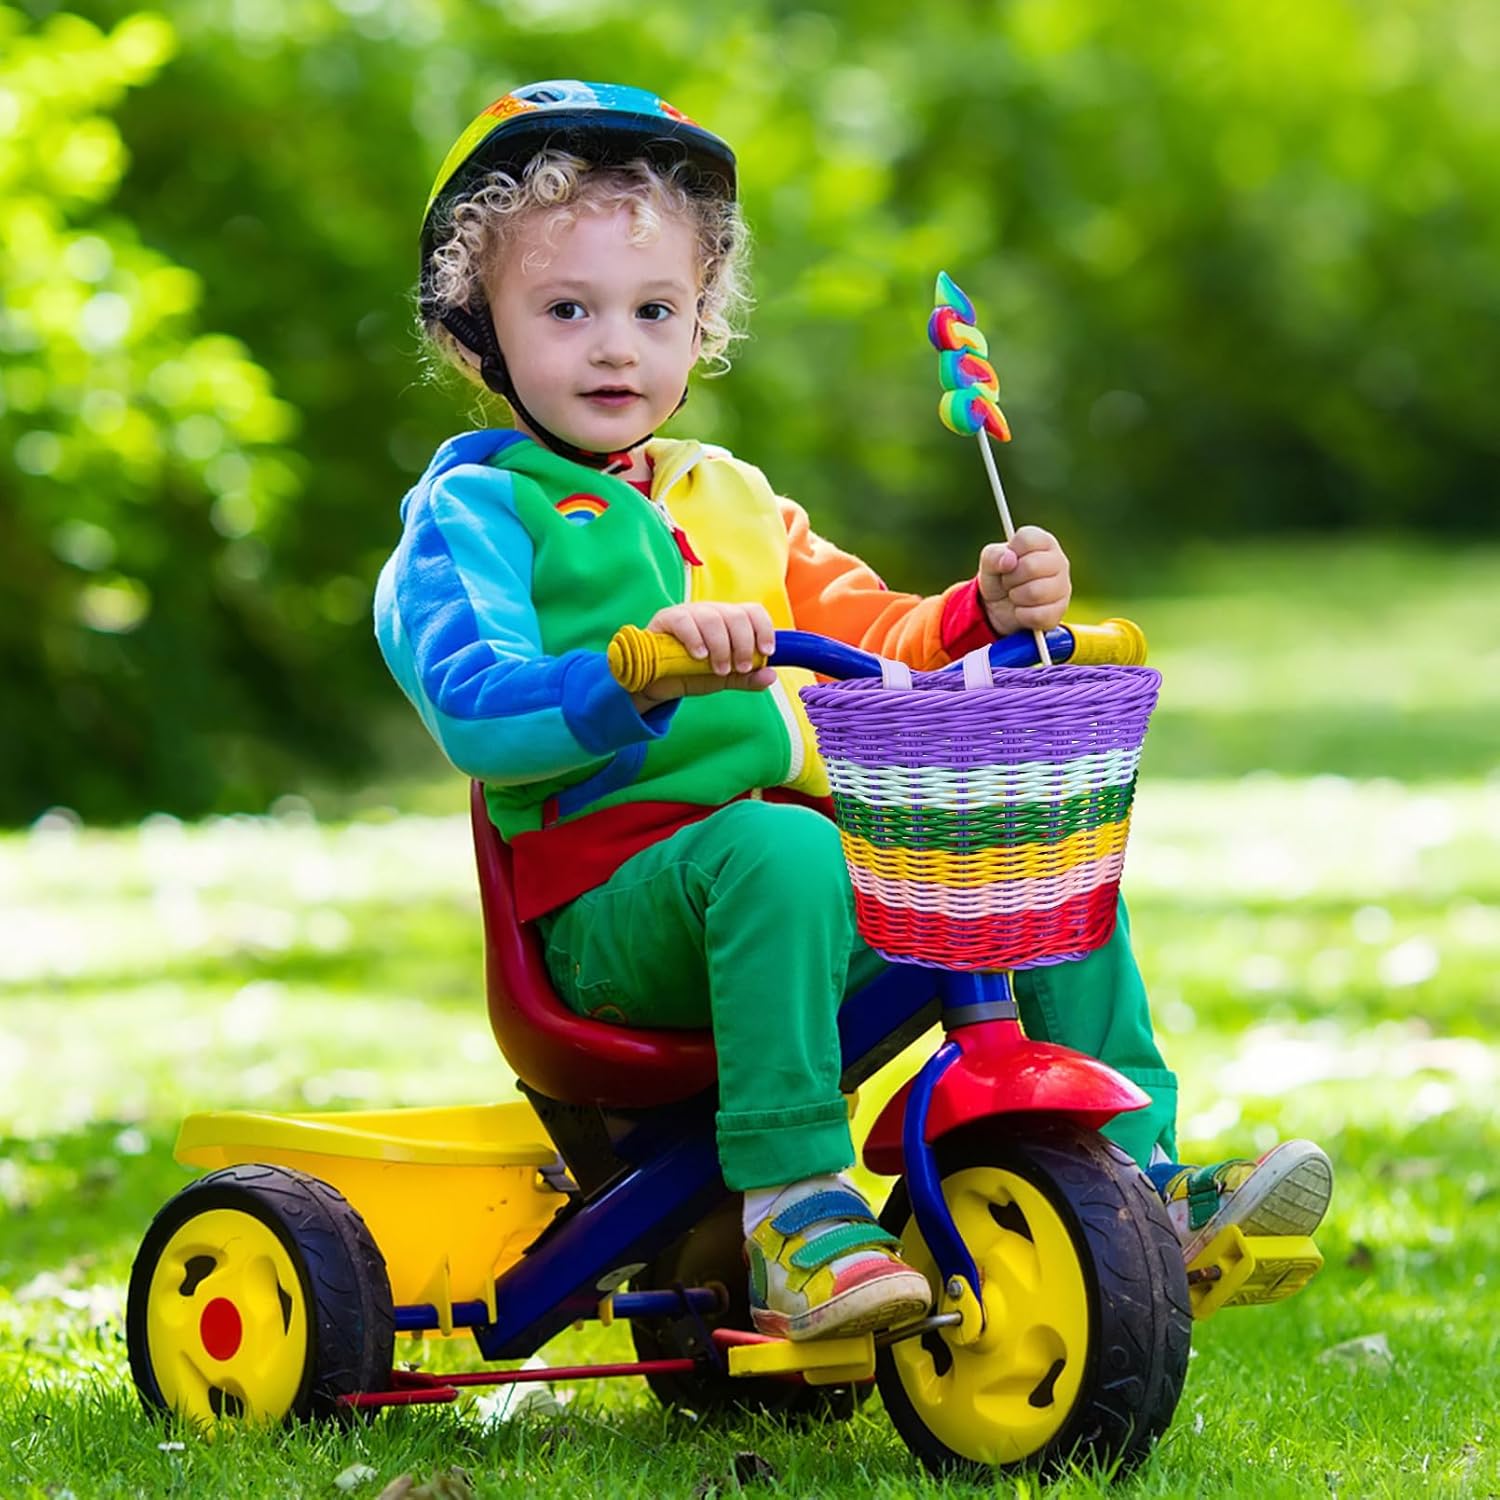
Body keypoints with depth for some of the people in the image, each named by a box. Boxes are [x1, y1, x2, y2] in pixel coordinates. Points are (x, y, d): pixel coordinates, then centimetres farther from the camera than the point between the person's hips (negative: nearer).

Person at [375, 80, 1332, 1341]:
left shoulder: (729, 500, 24)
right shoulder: (471, 512, 1)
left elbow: (875, 649, 21)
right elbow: (474, 714, -16)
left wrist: (988, 615, -1)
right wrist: (647, 668, -34)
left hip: (821, 849, 7)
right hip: (612, 902, -7)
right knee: (777, 848, -37)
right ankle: (797, 1211, -37)